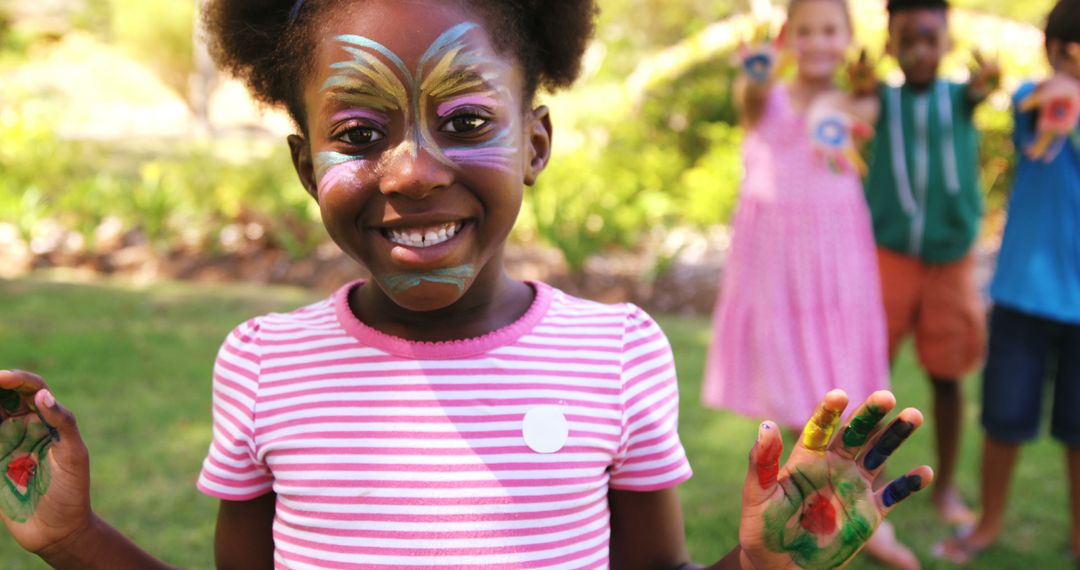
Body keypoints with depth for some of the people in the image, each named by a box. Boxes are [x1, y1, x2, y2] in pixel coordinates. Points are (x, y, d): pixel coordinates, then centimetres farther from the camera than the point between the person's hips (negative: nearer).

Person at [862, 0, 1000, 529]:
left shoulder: (958, 97, 0)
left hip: (951, 256, 1)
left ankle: (945, 485, 24)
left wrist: (986, 78, -46)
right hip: (888, 253, 0)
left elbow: (978, 89, -22)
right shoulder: (881, 99, 1)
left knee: (946, 376, 9)